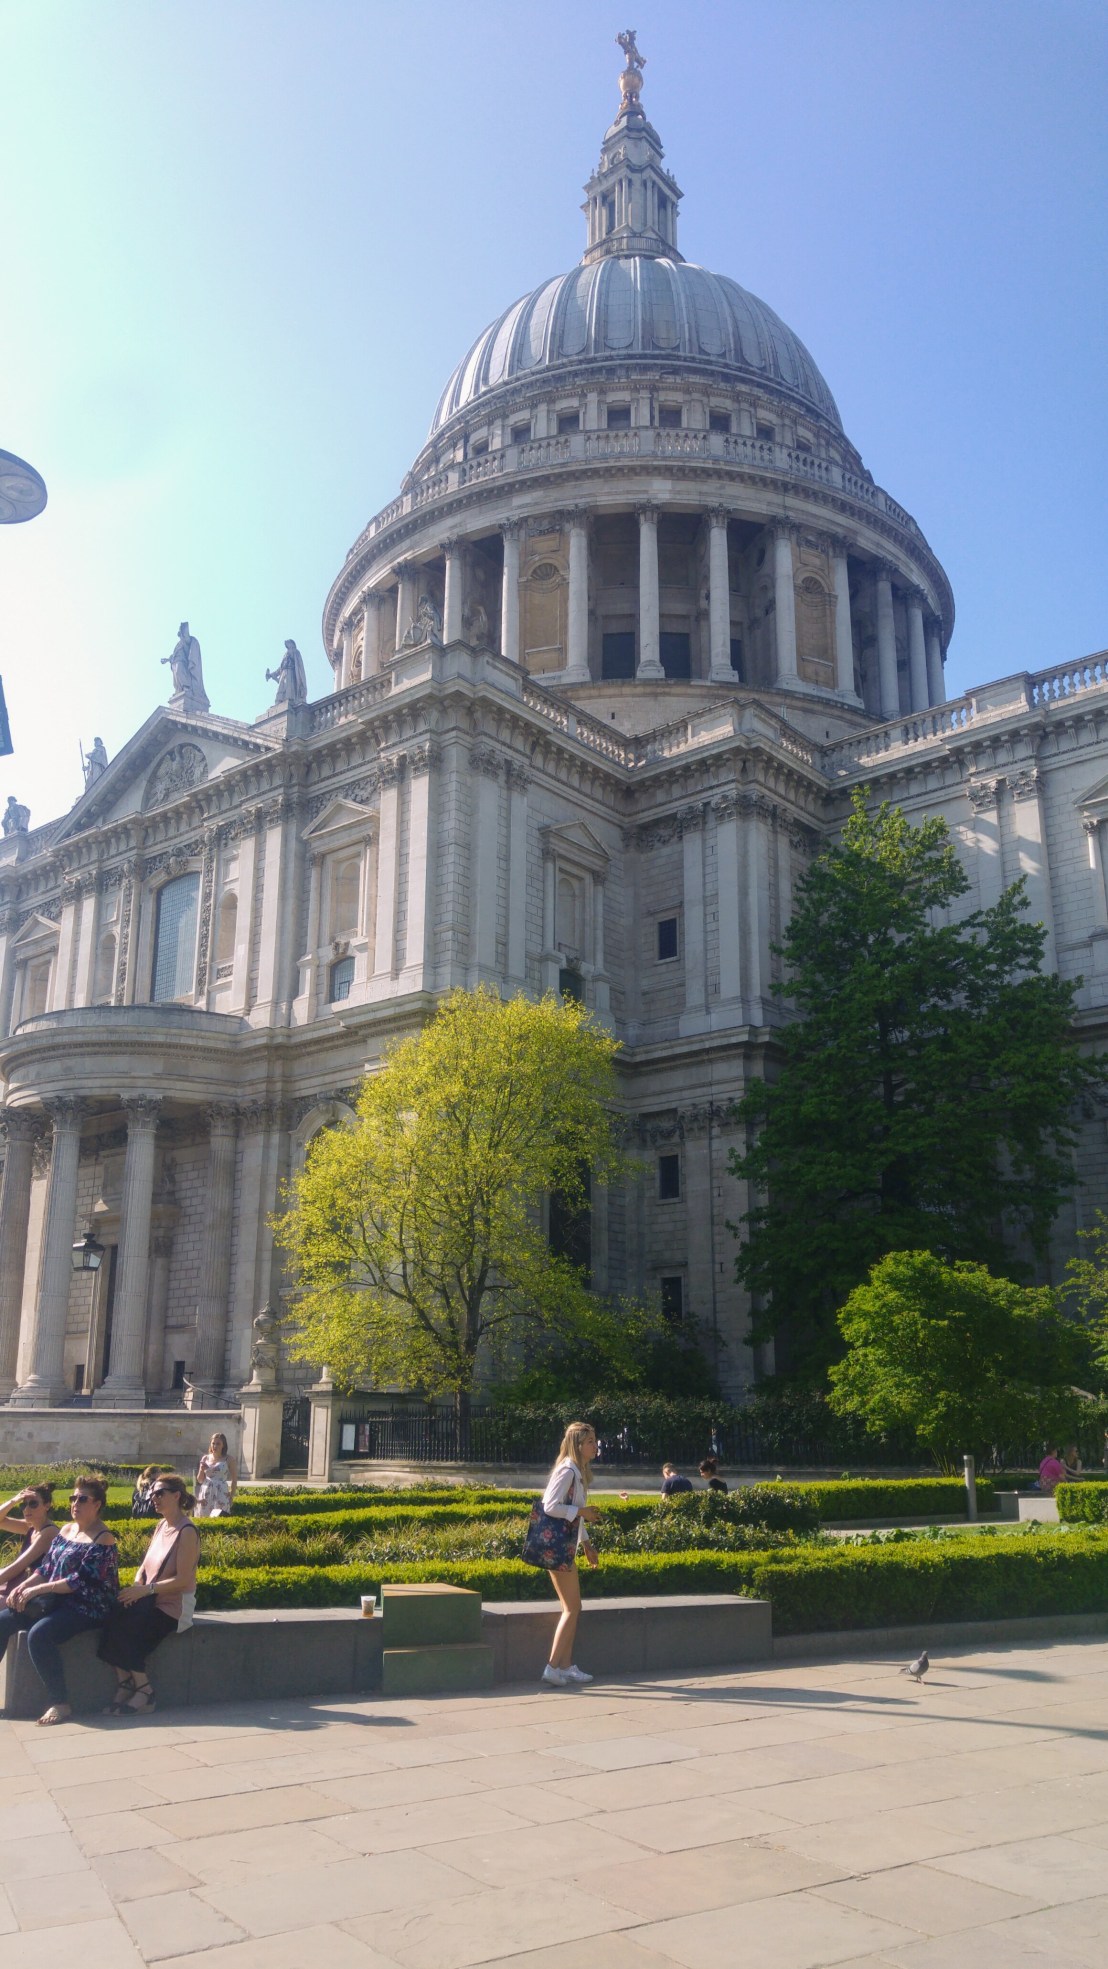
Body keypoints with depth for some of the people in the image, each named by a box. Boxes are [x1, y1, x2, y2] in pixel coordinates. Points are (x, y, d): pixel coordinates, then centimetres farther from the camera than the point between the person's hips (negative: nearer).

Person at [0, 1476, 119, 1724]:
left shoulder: (103, 1539, -12)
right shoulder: (66, 1530, 14)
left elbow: (81, 1581, -20)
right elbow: (46, 1567, 14)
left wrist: (37, 1590, -19)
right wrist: (24, 1585, -6)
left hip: (87, 1607, -9)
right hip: (55, 1601, 9)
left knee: (38, 1634, -32)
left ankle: (61, 1704, -24)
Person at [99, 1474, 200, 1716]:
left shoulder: (187, 1532, -13)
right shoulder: (161, 1527, 13)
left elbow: (183, 1580, -18)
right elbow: (144, 1566, 15)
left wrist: (146, 1589, -22)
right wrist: (136, 1585, -6)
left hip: (173, 1605, -7)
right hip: (151, 1600, 7)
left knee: (126, 1630, -26)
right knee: (112, 1619, -21)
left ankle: (144, 1692, -11)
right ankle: (125, 1686, -13)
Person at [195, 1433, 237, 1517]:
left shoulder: (228, 1460, 2)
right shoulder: (205, 1458, 9)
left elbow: (234, 1479, 6)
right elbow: (200, 1480, 13)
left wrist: (231, 1497, 2)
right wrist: (201, 1470, -6)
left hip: (221, 1495, -3)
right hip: (205, 1495, 3)